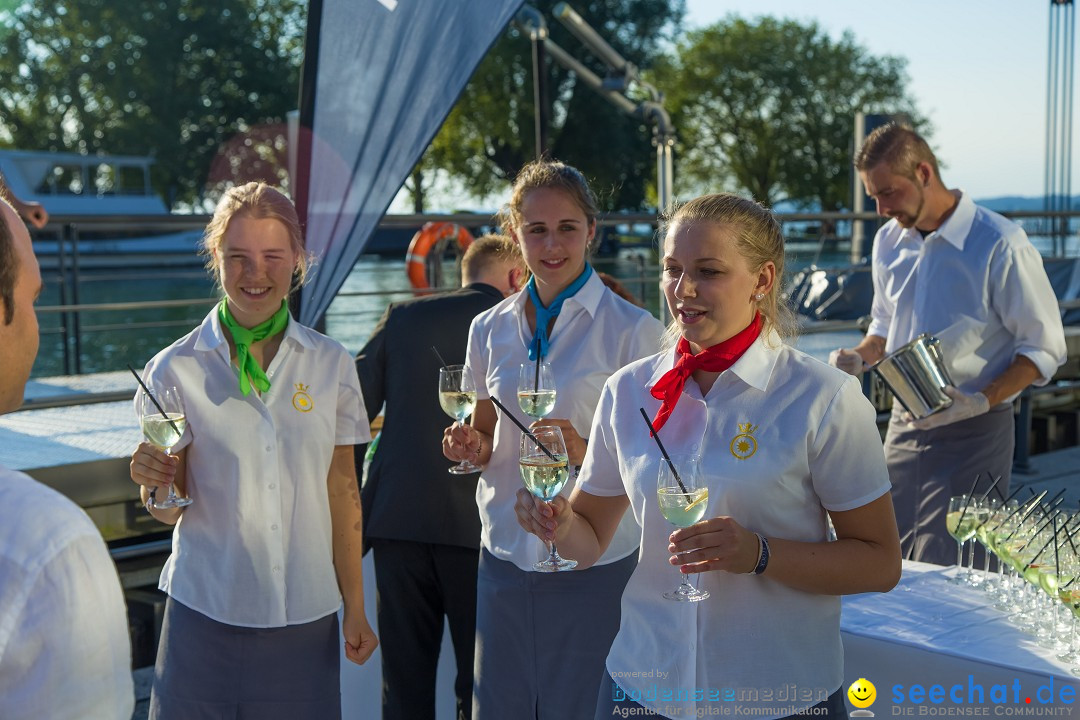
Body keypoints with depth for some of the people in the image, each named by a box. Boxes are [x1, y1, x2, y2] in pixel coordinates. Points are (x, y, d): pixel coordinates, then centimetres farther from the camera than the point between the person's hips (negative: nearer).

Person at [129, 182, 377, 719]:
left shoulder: (331, 364, 1)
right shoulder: (175, 368, -3)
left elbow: (342, 490, 6)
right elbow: (169, 510, 1)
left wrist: (355, 606, 6)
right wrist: (156, 485, -21)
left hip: (305, 616, 1)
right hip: (205, 614, -1)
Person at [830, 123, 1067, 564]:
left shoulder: (999, 245, -14)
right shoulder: (889, 241, 7)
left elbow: (1044, 347, -9)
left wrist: (981, 401, -21)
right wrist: (858, 358, 0)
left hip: (974, 433, -6)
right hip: (904, 425, 6)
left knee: (950, 573, -5)